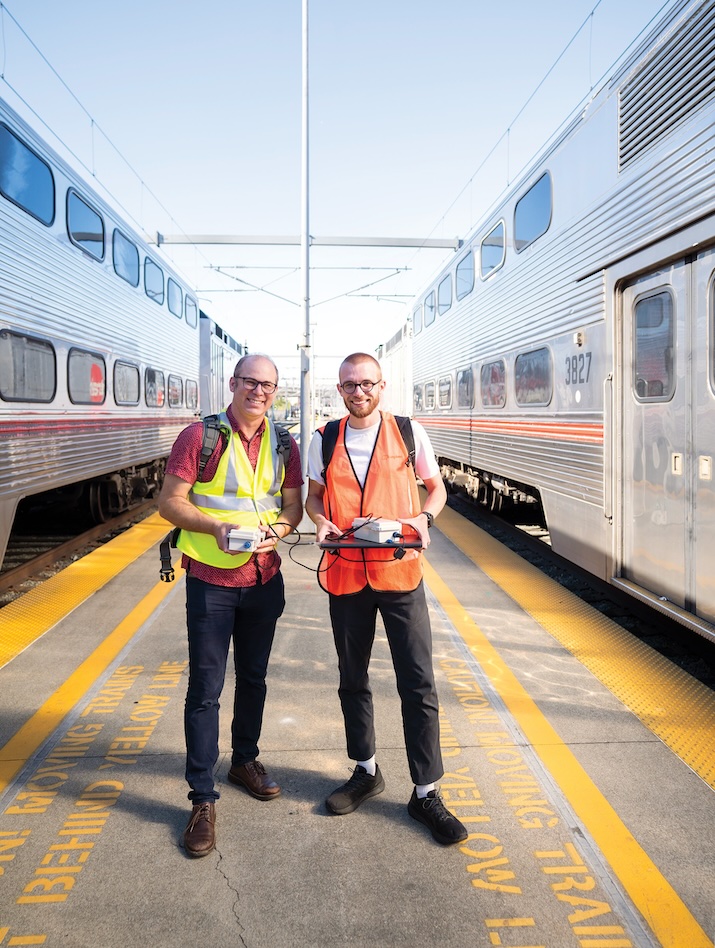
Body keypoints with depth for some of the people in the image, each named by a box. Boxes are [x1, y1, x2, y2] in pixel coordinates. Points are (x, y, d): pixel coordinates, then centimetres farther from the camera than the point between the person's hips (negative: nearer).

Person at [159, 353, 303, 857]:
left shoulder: (284, 445, 5)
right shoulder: (200, 436, -9)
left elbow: (294, 504, 9)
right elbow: (170, 502, -10)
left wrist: (279, 528, -13)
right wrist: (216, 527, -25)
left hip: (264, 577, 5)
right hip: (211, 579, -4)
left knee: (253, 678, 19)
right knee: (205, 689, -1)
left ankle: (245, 760, 39)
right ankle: (203, 799, 10)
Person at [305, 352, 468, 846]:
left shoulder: (409, 432, -1)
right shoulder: (324, 440, 4)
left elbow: (436, 488, 8)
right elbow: (314, 495, 14)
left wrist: (424, 518, -12)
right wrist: (321, 521, -8)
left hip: (400, 571, -2)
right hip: (345, 574, 3)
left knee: (419, 685, -2)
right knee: (353, 680, 15)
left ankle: (426, 793, 10)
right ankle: (366, 771, 34)